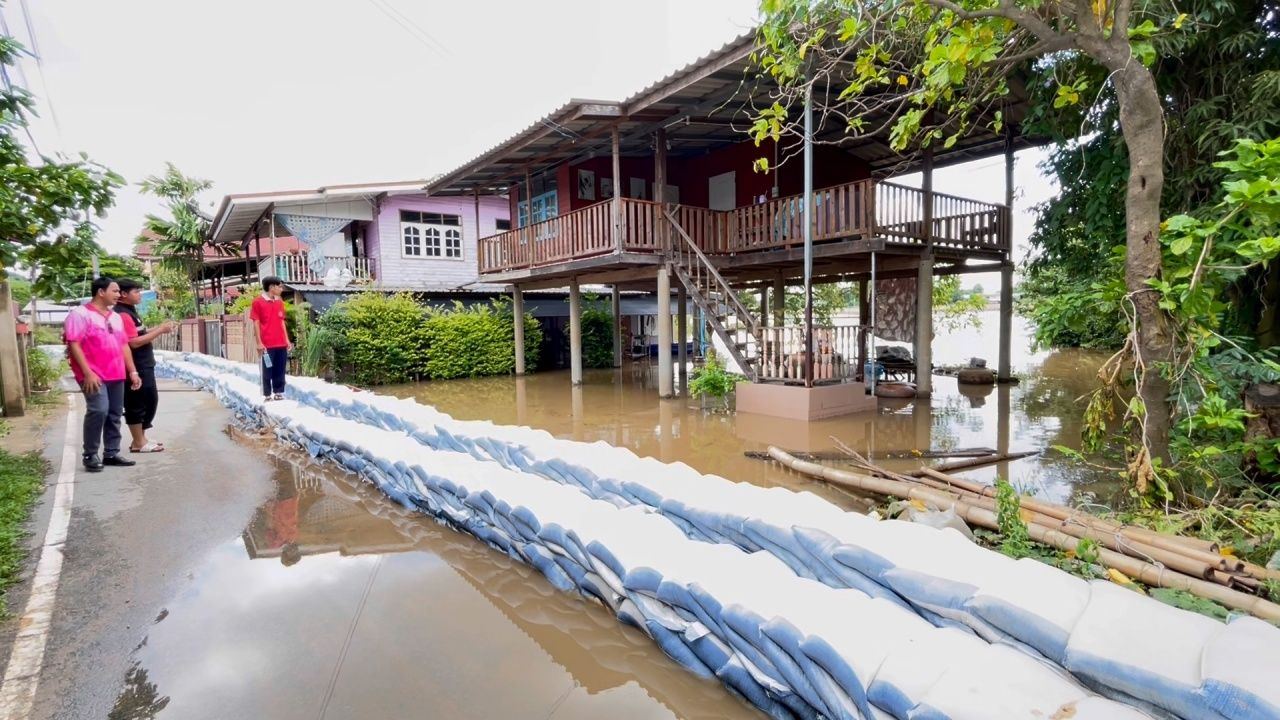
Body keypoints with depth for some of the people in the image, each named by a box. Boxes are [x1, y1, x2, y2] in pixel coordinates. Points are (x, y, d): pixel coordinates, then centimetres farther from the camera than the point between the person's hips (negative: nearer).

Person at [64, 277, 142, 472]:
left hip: (116, 375, 7)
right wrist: (87, 373, -19)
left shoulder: (115, 317, 17)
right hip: (93, 375, -7)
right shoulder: (80, 314, -6)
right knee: (99, 410, -18)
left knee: (114, 414, 8)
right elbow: (74, 345, -13)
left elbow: (124, 345, 19)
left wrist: (132, 371, 14)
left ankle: (111, 453, 16)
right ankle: (90, 455, -5)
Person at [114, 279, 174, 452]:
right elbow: (134, 342, -22)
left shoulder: (130, 312, 16)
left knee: (150, 400, 15)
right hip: (135, 368, -10)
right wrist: (159, 331, -19)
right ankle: (138, 443, 6)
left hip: (144, 366, 10)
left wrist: (159, 328, 8)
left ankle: (140, 438, 24)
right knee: (136, 404, -2)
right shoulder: (123, 315, -16)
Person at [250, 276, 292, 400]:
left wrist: (287, 340, 12)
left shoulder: (280, 302, 13)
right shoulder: (258, 302, -4)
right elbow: (256, 323, -5)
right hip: (267, 344, -5)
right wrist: (259, 342, -9)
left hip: (281, 343, 5)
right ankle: (268, 394, 9)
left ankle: (279, 392, 17)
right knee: (267, 370, 1)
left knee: (280, 370, 9)